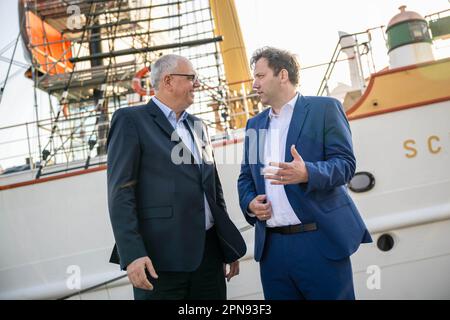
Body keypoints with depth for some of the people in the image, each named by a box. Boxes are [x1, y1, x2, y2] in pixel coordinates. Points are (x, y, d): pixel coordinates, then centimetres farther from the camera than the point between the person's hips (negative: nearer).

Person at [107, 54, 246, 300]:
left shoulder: (197, 125, 18)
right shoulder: (131, 120, -2)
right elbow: (121, 193, -9)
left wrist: (229, 247, 18)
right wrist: (132, 254, -18)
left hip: (209, 251, 6)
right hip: (161, 258, -6)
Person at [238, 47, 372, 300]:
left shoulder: (324, 108, 0)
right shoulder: (254, 124, 17)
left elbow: (346, 164, -8)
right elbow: (246, 176, 19)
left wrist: (307, 173, -26)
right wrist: (249, 202, -3)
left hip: (320, 241, -5)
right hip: (271, 245, 5)